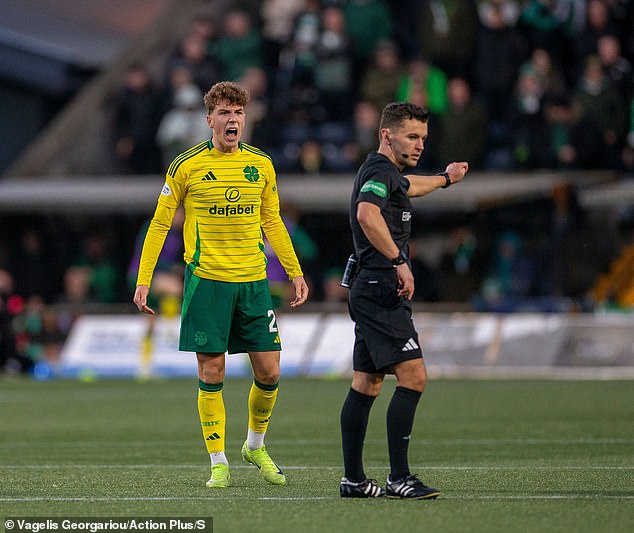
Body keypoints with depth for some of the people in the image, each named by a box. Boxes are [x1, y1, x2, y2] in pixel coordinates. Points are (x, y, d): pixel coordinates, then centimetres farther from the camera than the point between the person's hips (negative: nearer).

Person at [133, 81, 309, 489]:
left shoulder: (261, 165, 8)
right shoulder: (187, 166, -2)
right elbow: (160, 224, 3)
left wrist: (295, 272, 17)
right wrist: (143, 280, -2)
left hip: (253, 281, 3)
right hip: (207, 280, -3)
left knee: (269, 372, 1)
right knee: (211, 374, -2)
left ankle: (256, 447, 24)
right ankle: (219, 463, 6)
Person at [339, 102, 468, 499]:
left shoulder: (387, 172, 20)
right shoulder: (380, 172, -12)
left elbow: (406, 186, 46)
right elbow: (367, 213, -32)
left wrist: (444, 179, 63)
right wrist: (399, 261, -31)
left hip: (370, 291, 11)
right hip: (382, 291, -11)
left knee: (367, 384, 11)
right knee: (413, 376, -16)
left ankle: (354, 479, 15)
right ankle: (399, 478, -19)